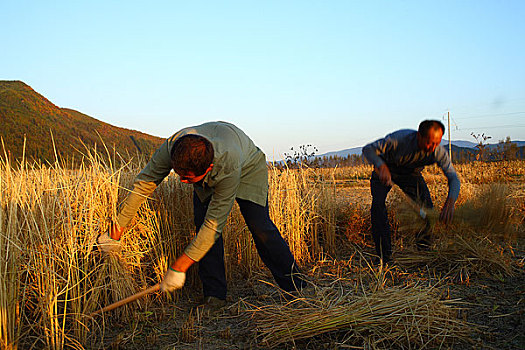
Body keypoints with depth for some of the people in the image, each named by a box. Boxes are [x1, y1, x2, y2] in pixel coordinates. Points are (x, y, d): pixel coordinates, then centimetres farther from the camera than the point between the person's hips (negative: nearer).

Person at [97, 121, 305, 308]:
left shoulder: (229, 167, -47)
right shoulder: (172, 147, -38)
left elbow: (214, 225, -42)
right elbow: (144, 184, -24)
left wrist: (179, 267, -39)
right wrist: (116, 231, -20)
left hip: (248, 167, -4)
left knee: (259, 226, -16)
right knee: (202, 222, -16)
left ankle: (295, 288, 1)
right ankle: (215, 295, -6)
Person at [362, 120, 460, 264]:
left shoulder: (438, 152, -29)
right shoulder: (399, 139, -40)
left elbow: (453, 178, -27)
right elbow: (368, 149, -34)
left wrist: (450, 202, -47)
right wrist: (381, 166, -55)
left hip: (411, 174, 3)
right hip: (384, 171, -3)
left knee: (426, 205, -13)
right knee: (378, 204, -23)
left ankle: (423, 249, 11)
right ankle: (384, 256, -12)